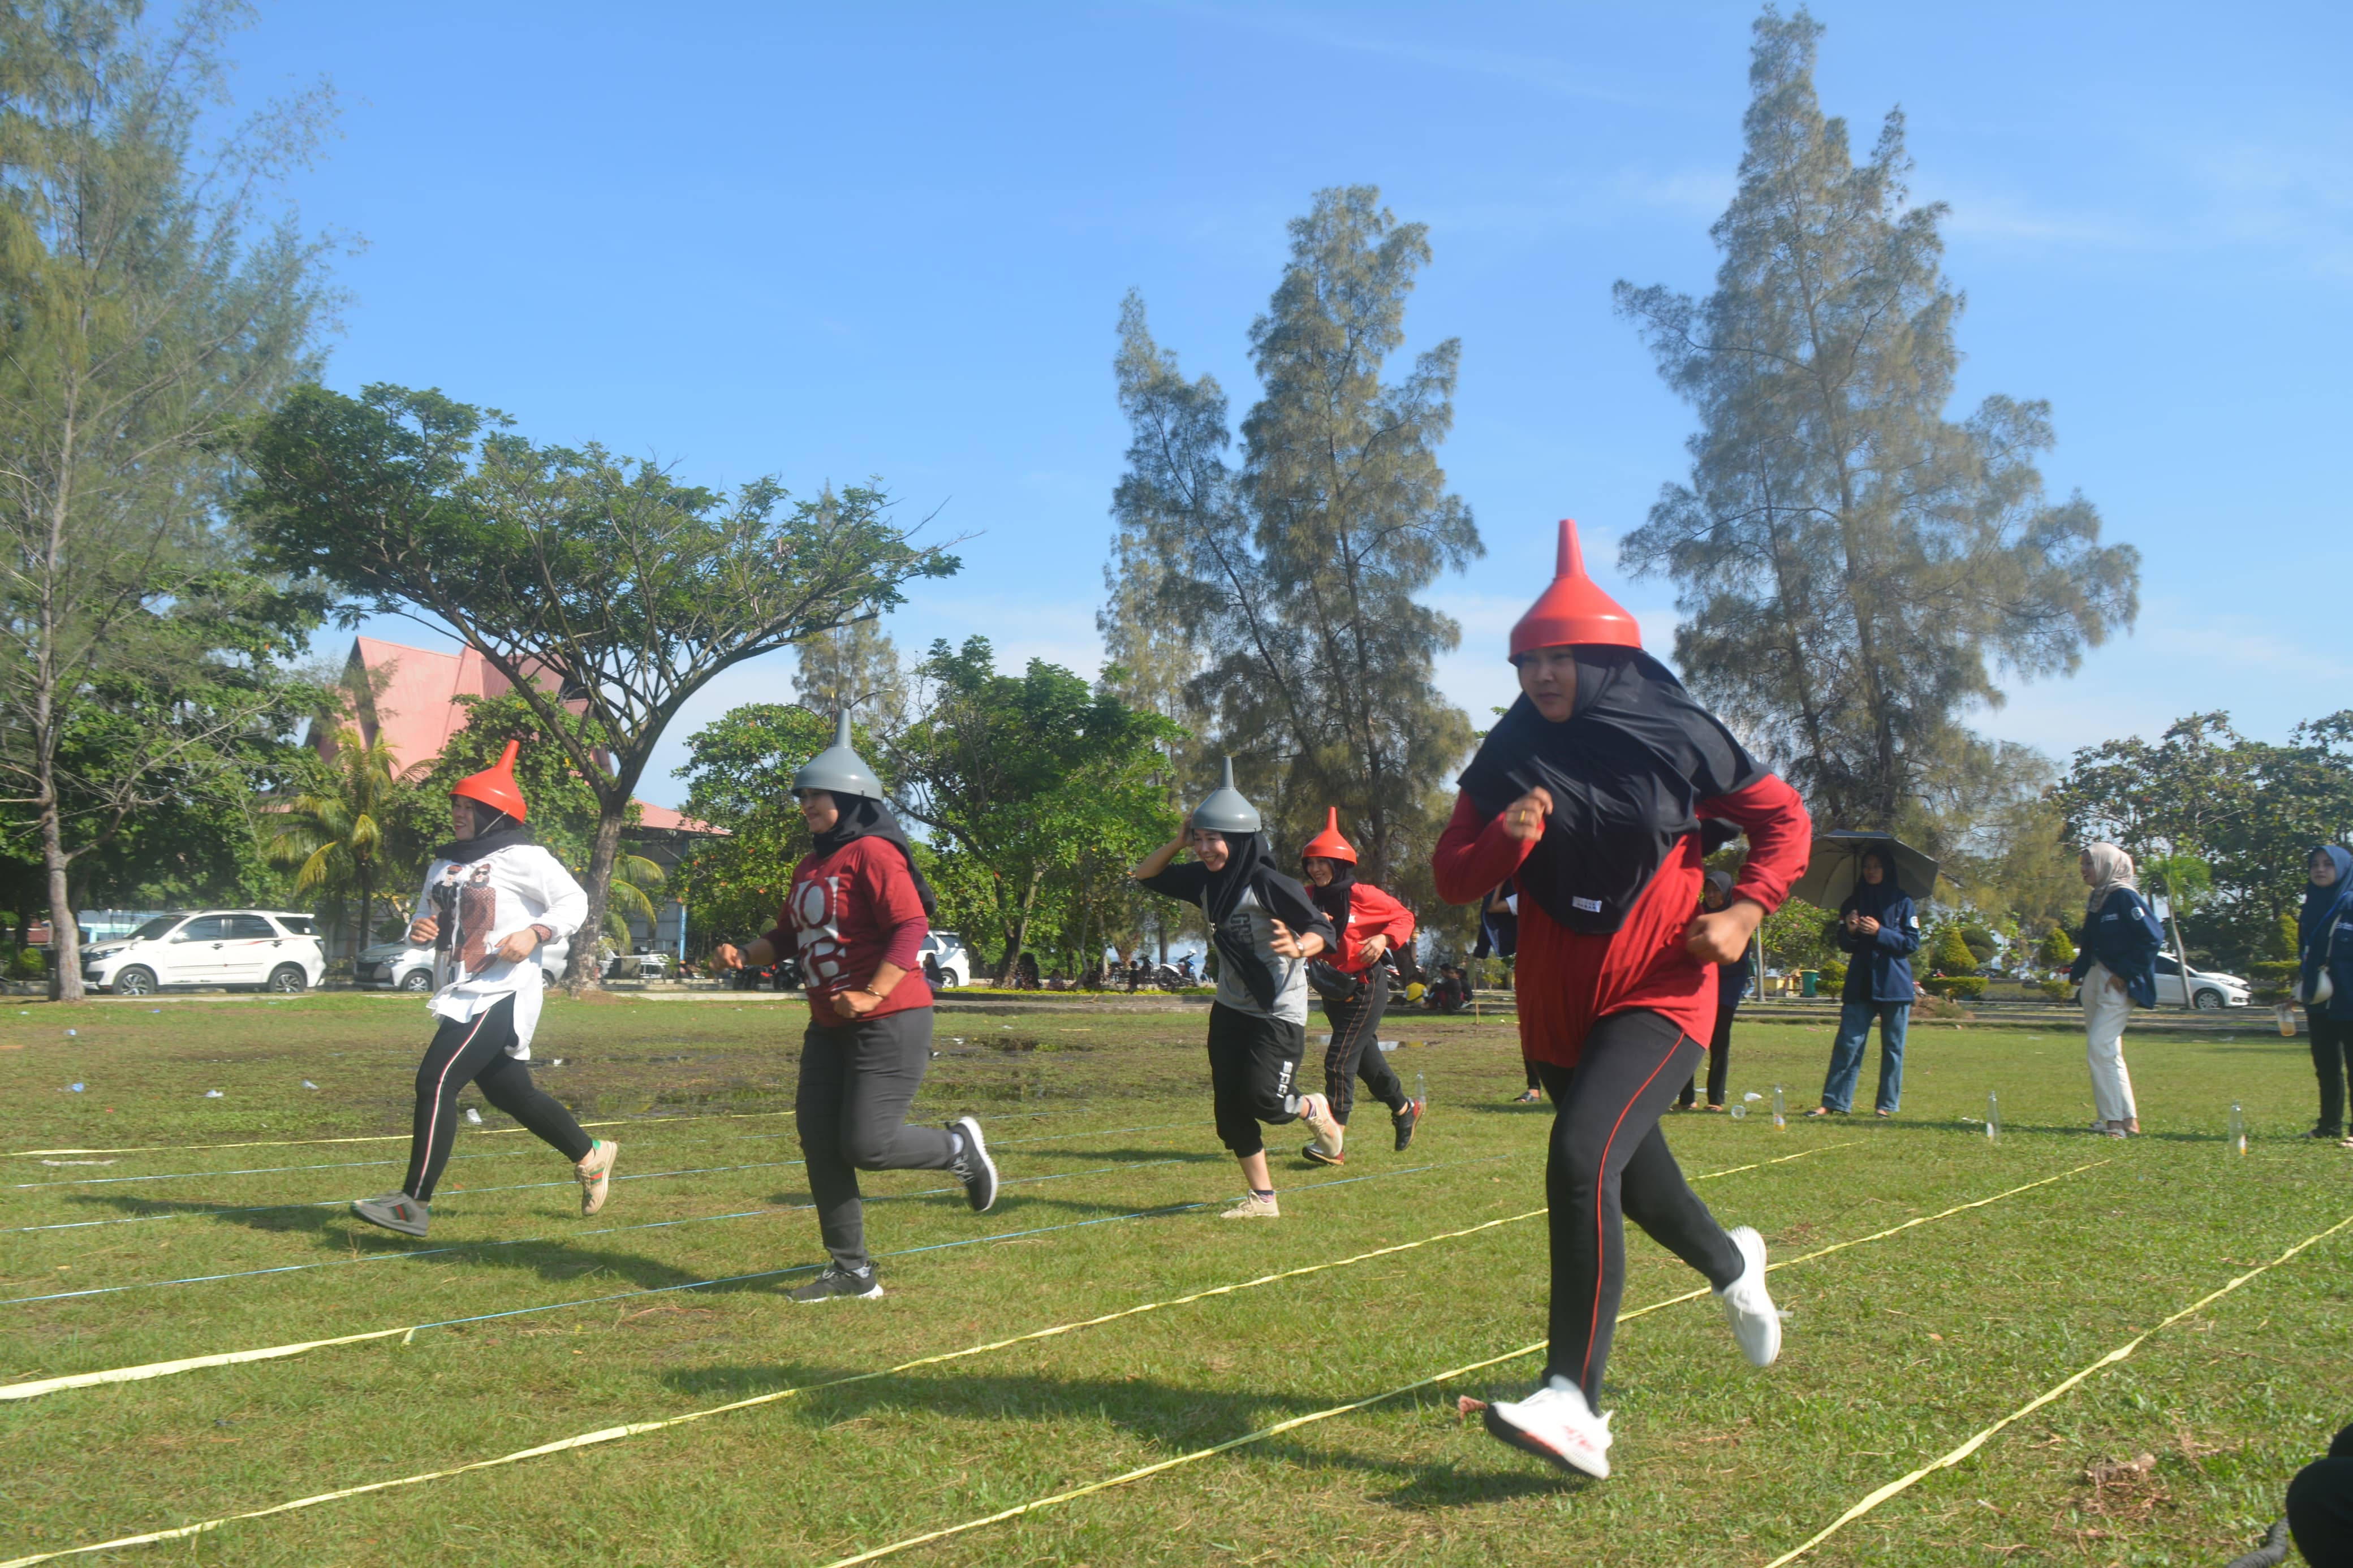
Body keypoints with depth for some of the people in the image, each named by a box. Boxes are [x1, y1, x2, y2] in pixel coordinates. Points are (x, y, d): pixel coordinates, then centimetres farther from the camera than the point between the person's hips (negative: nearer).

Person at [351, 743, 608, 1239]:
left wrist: (535, 933, -21)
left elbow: (574, 902, -6)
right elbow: (426, 918, 23)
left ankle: (415, 1203, -16)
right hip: (459, 996, 9)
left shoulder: (522, 858, -7)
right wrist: (418, 929, 0)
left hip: (501, 994, -9)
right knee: (509, 1091, 15)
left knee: (436, 1081, -18)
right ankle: (591, 1156, 33)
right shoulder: (443, 864, 17)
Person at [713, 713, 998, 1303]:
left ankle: (959, 1148, 17)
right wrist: (746, 954, 3)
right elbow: (788, 934, 23)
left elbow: (912, 926, -21)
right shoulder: (809, 866, 15)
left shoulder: (872, 853, -13)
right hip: (828, 1029, 9)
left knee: (867, 1146, -12)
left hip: (890, 1023, -9)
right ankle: (852, 1272, 15)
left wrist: (873, 995, -28)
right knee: (820, 1143, 6)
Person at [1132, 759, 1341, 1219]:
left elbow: (1323, 930, -20)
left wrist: (1298, 947, -42)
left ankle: (1312, 1109, 18)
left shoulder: (1269, 884, -20)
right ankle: (1262, 1199, 16)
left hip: (1279, 1012, -7)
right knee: (1230, 1109, 4)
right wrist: (1179, 842, -2)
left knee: (1261, 1098, -17)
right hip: (1230, 1009, 7)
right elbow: (1146, 875, 13)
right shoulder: (1204, 880, 2)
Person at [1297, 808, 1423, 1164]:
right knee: (1365, 1059, 19)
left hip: (1366, 989, -6)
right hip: (1332, 991, 6)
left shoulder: (1362, 895, -11)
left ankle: (1334, 1144, -12)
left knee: (1339, 1060, -13)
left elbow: (1404, 917, -2)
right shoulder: (1309, 898, 2)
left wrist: (1385, 939, -19)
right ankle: (1404, 1108, 42)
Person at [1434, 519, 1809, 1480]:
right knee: (1630, 1171, 21)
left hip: (1658, 995, -5)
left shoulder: (1676, 738, -8)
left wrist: (1745, 911, -11)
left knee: (1582, 1157, -25)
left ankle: (1575, 1406, -24)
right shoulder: (1508, 754, 0)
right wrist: (1506, 839, -21)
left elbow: (1784, 821, 3)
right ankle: (1732, 1264, 55)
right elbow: (1452, 878, -1)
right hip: (1556, 1007, 5)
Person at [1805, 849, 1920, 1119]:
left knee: (1892, 1047, 3)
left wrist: (1880, 932, -15)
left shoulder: (1902, 902, 3)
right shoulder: (1854, 902, 11)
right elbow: (1845, 945, 10)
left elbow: (1913, 942, -3)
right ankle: (1833, 1102, -6)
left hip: (1893, 984, -2)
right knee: (1847, 1044, -5)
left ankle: (1888, 1105, 10)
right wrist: (1849, 931, -12)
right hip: (1860, 984, 2)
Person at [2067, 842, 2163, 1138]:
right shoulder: (2097, 900, 14)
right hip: (2095, 977, 9)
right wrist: (2077, 971, 9)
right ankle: (2111, 1117, 18)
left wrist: (2125, 973, -17)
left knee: (2101, 1046, -15)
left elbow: (2152, 937, -19)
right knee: (2101, 1049, 11)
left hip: (2120, 982, -9)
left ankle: (2121, 1120, -11)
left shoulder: (2125, 897, -13)